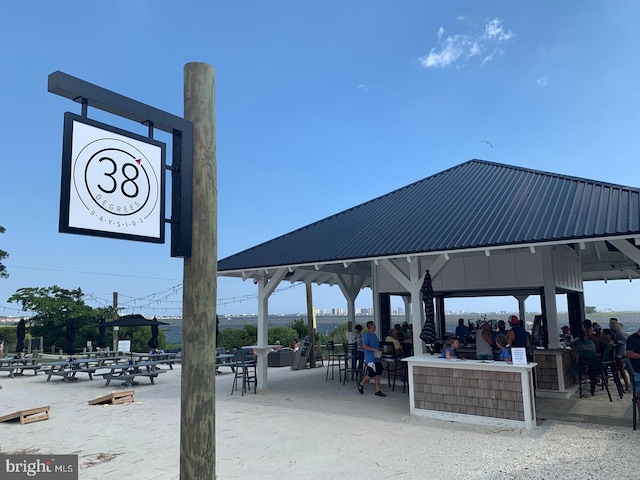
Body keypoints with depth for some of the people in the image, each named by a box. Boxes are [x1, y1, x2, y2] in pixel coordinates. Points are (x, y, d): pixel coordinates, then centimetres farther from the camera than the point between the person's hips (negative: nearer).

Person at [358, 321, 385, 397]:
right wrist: (373, 349, -25)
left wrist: (379, 350, 14)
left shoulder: (374, 335, 17)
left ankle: (378, 391, 12)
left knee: (378, 374, 6)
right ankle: (361, 384, 17)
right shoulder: (367, 335, -12)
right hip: (371, 359, -9)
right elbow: (364, 346, -22)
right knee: (371, 374, -5)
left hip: (377, 358, 9)